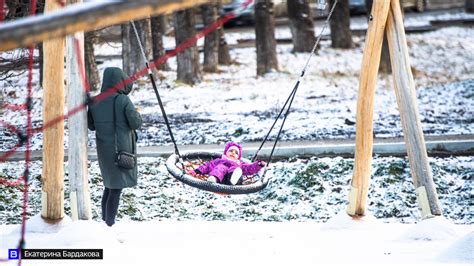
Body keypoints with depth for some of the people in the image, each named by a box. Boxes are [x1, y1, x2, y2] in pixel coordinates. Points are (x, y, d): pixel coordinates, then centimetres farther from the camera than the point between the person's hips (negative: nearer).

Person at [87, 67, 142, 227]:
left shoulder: (95, 101, -2)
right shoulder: (123, 100, -16)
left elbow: (91, 125, 6)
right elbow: (136, 124, -13)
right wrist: (136, 113, 6)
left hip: (103, 148, 5)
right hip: (121, 149, -5)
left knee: (110, 183, 22)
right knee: (117, 187, 2)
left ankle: (105, 220, 25)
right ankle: (110, 224, 2)